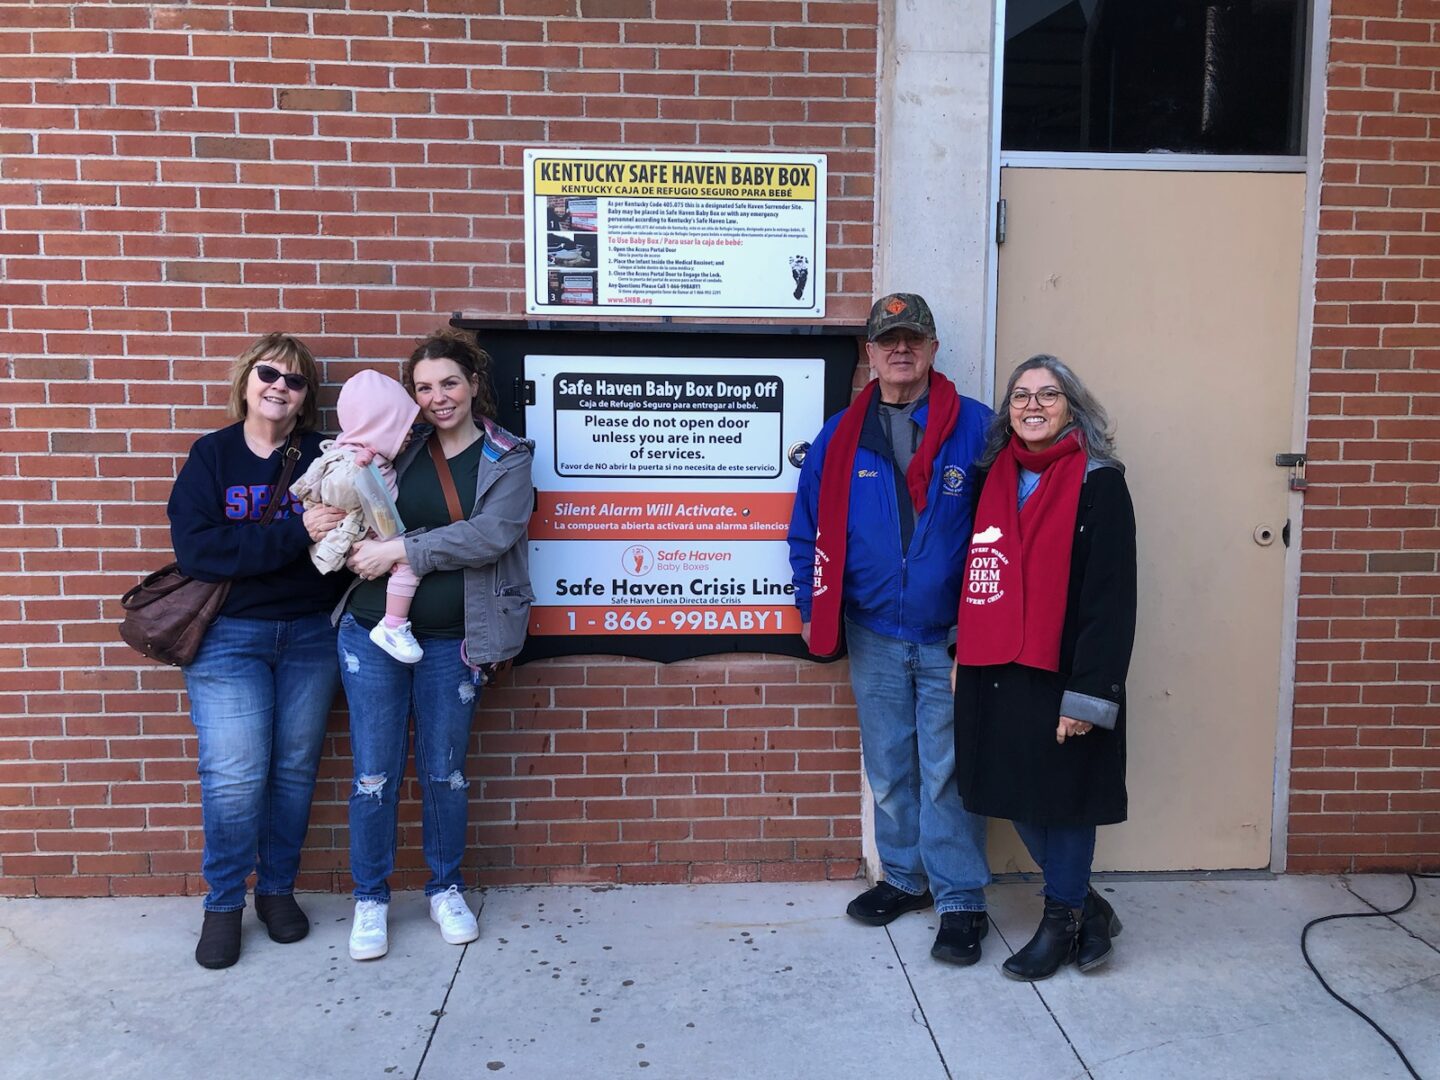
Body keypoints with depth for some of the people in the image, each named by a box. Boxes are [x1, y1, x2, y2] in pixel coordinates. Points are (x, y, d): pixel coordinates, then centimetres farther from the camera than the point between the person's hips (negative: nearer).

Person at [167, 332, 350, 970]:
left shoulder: (324, 456, 2)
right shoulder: (211, 455, -1)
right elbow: (195, 547, -15)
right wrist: (295, 535, -22)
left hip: (310, 635, 2)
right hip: (229, 636, -1)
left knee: (295, 768, 10)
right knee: (234, 775, -4)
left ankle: (278, 888, 29)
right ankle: (224, 903, 17)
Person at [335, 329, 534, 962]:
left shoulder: (508, 460, 0)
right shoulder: (400, 448, 5)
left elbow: (490, 535, -16)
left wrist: (400, 549, -19)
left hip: (451, 642, -1)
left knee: (444, 772, 11)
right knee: (375, 773, 6)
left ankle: (446, 889, 32)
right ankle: (370, 898, 25)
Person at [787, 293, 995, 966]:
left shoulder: (975, 428, -5)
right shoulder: (840, 437, 4)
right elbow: (808, 531, 10)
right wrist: (813, 610, 4)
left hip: (950, 639, -3)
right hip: (873, 638, 3)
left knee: (946, 774, 2)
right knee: (888, 771, 15)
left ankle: (961, 901, 17)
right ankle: (905, 877, 34)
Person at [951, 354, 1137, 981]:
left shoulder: (1098, 482, -8)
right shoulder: (997, 476, 10)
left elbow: (1111, 596, -13)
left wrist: (1089, 693, -17)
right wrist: (964, 654, 12)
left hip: (1063, 670, -6)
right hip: (997, 671, 6)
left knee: (1064, 795, 6)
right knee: (1018, 794, 13)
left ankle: (1060, 922, 27)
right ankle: (1086, 906, 34)